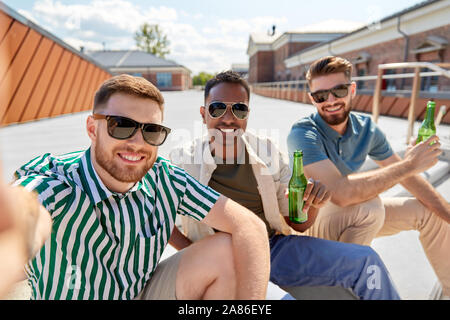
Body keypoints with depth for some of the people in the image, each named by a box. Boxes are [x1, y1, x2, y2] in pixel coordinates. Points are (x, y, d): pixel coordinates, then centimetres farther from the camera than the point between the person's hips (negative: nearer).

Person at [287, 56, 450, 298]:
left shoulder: (366, 128, -6)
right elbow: (340, 192, -40)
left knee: (428, 211, 6)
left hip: (355, 218, 7)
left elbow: (411, 181, 2)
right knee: (369, 206, -34)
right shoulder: (303, 133, -26)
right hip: (309, 221, -6)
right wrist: (408, 165, -31)